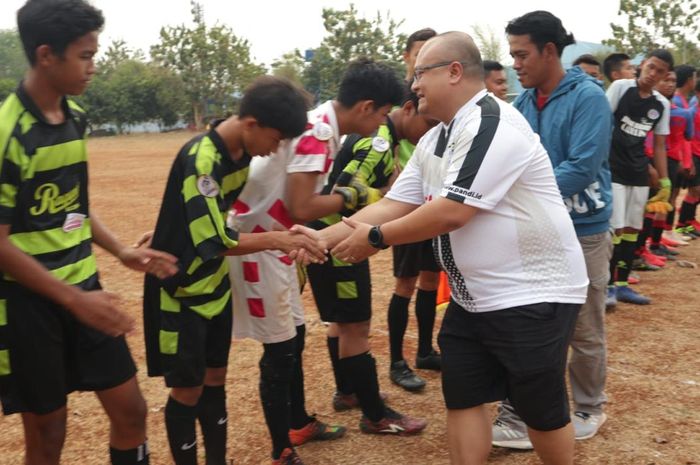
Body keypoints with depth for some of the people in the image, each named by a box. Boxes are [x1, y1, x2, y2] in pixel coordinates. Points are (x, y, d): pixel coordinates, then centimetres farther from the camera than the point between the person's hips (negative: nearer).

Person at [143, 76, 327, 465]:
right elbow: (216, 241, -28)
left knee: (215, 381, 16)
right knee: (188, 391, 4)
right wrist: (277, 240, -25)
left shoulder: (243, 153, -1)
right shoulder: (200, 160, -26)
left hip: (216, 286, 8)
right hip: (180, 292, -7)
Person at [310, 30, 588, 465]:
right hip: (474, 296, 9)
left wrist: (374, 238, -15)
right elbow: (393, 205, 6)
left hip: (532, 295, -9)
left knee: (540, 410, 7)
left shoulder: (492, 125, -21)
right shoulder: (433, 141, 9)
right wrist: (323, 238, -3)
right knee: (462, 398, 13)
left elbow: (450, 213, -26)